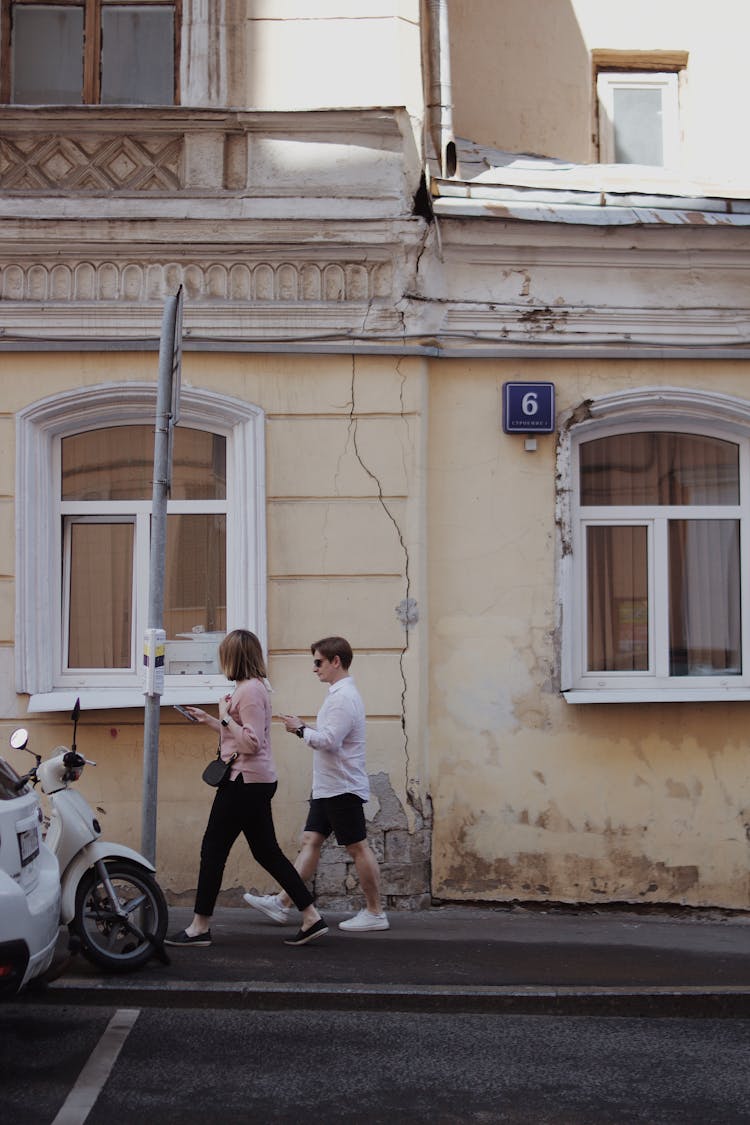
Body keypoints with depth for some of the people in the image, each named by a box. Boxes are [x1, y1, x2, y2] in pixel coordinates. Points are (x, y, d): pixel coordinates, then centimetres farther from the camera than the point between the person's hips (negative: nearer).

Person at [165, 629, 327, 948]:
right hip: (255, 782, 10)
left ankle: (200, 927, 7)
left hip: (245, 782, -10)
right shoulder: (251, 687, 15)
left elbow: (251, 743, -21)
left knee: (213, 850, -1)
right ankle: (311, 918, 11)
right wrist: (209, 720, 23)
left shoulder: (250, 690, -16)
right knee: (267, 852, 11)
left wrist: (224, 716, -15)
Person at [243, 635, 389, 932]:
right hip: (328, 787, 10)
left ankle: (375, 913, 6)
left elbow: (330, 741, -25)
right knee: (310, 842, 8)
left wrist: (301, 729, -13)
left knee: (358, 847, -2)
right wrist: (307, 729, 10)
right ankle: (283, 903, 9)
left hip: (343, 787, -10)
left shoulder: (343, 697, -18)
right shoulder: (339, 694, 15)